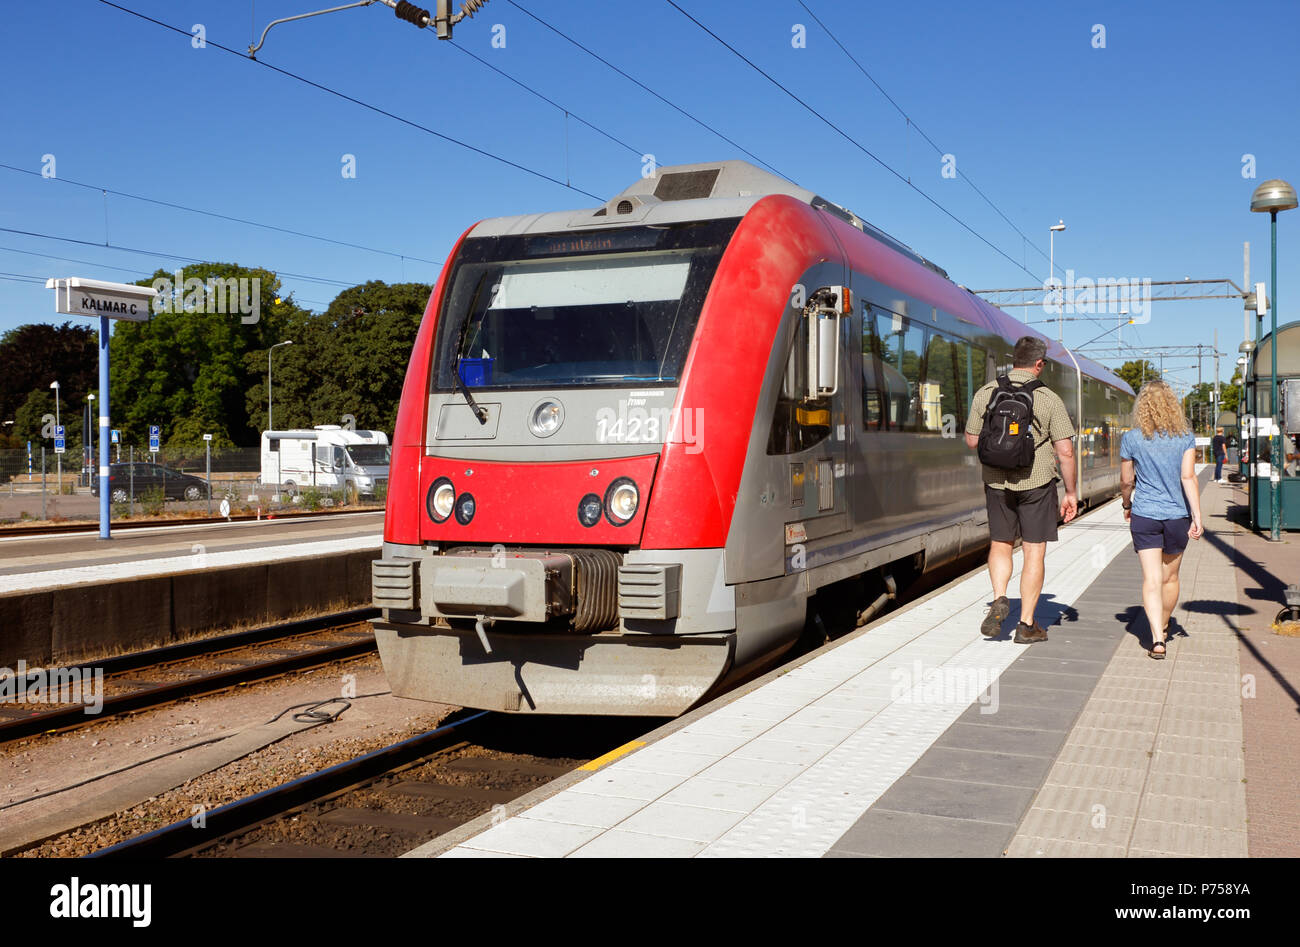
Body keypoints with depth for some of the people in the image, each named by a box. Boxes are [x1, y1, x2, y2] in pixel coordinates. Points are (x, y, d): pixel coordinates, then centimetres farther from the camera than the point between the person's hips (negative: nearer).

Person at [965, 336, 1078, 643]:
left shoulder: (986, 394, -2)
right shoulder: (1049, 399, -9)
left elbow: (972, 441, 4)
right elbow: (1065, 451, -10)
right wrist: (1071, 493, -1)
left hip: (997, 481, 2)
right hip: (1037, 481, -2)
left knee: (1000, 544, 19)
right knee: (1034, 551, 5)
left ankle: (999, 600, -2)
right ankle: (1026, 624, 8)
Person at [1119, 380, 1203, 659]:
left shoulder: (1131, 438, -4)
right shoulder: (1185, 437, -2)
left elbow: (1126, 481, 3)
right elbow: (1188, 478, -9)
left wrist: (1126, 505, 21)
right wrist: (1197, 516, -9)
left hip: (1144, 516, -2)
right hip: (1177, 516, 2)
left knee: (1151, 579, -4)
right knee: (1170, 577, 19)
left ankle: (1157, 639, -18)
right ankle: (1163, 628, 38)